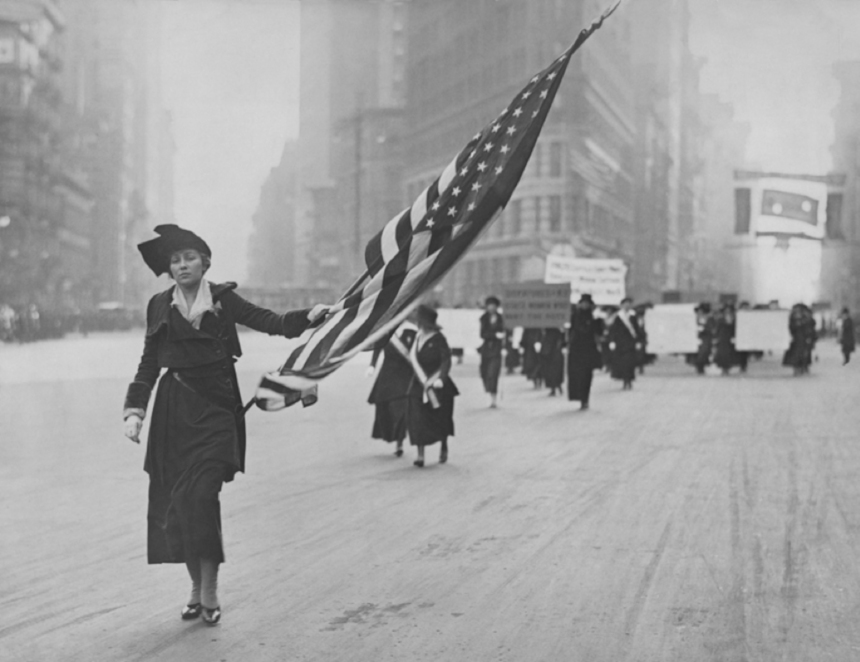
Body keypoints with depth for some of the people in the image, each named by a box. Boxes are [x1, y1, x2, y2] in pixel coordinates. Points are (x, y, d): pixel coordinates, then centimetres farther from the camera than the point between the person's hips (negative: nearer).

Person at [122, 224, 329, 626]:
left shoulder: (223, 298, 3)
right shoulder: (160, 306, 9)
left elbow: (269, 322, -4)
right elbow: (149, 363, 9)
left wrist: (309, 317, -21)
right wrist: (134, 410, 0)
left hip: (215, 408, -3)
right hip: (173, 411, 3)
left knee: (201, 494, -13)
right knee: (175, 499, 1)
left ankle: (209, 592, -5)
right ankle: (196, 587, 16)